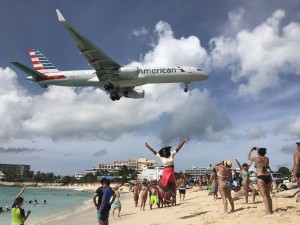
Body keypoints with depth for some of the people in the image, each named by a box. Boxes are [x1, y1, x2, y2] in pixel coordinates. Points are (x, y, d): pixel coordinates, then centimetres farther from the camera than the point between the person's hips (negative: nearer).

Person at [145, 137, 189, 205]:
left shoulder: (172, 155, 5)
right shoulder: (161, 157, 4)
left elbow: (177, 149, 2)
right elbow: (154, 152, 8)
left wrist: (184, 141, -2)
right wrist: (147, 146, 11)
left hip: (171, 173, 1)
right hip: (165, 173, -1)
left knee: (172, 187, 2)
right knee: (166, 186, -2)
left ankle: (174, 200, 7)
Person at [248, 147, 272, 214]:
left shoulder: (257, 159, -5)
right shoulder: (267, 159, 10)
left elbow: (249, 157, 14)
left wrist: (251, 150, 28)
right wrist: (258, 150, 38)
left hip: (261, 178, -6)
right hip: (268, 177, 7)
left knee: (264, 196, -8)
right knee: (268, 195, 16)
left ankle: (268, 212, -12)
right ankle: (270, 210, 21)